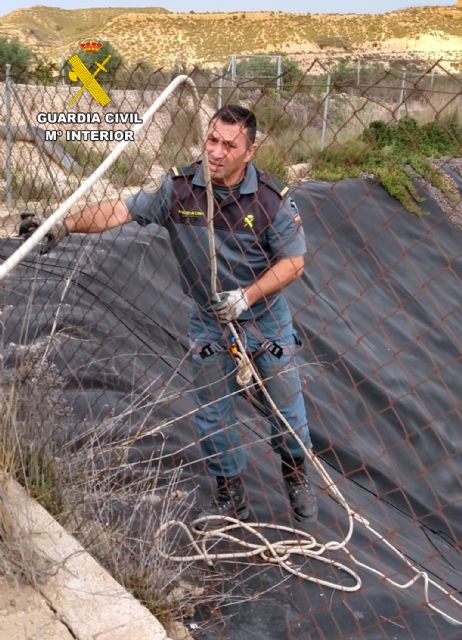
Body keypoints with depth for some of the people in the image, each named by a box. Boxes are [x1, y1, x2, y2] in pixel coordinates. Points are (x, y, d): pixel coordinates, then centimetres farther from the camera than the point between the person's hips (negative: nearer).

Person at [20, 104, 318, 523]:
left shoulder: (272, 198, -17)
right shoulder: (179, 188, -14)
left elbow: (293, 261, -14)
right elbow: (120, 211, -17)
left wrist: (248, 296, -25)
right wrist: (66, 224, -31)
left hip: (266, 318, -1)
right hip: (209, 322, 2)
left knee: (286, 405, 12)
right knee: (213, 414, 11)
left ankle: (296, 474, 42)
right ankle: (231, 496, 33)